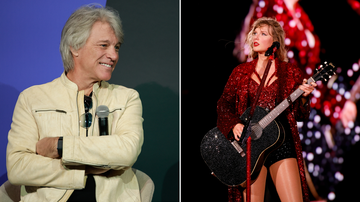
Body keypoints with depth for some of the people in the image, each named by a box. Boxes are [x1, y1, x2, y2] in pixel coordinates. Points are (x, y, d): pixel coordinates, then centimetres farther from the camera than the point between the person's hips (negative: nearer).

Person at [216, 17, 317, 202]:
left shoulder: (291, 72, 7)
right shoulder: (241, 72, 11)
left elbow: (300, 116, 7)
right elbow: (224, 104, 11)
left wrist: (303, 97, -12)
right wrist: (233, 124, -7)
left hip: (281, 142, -1)